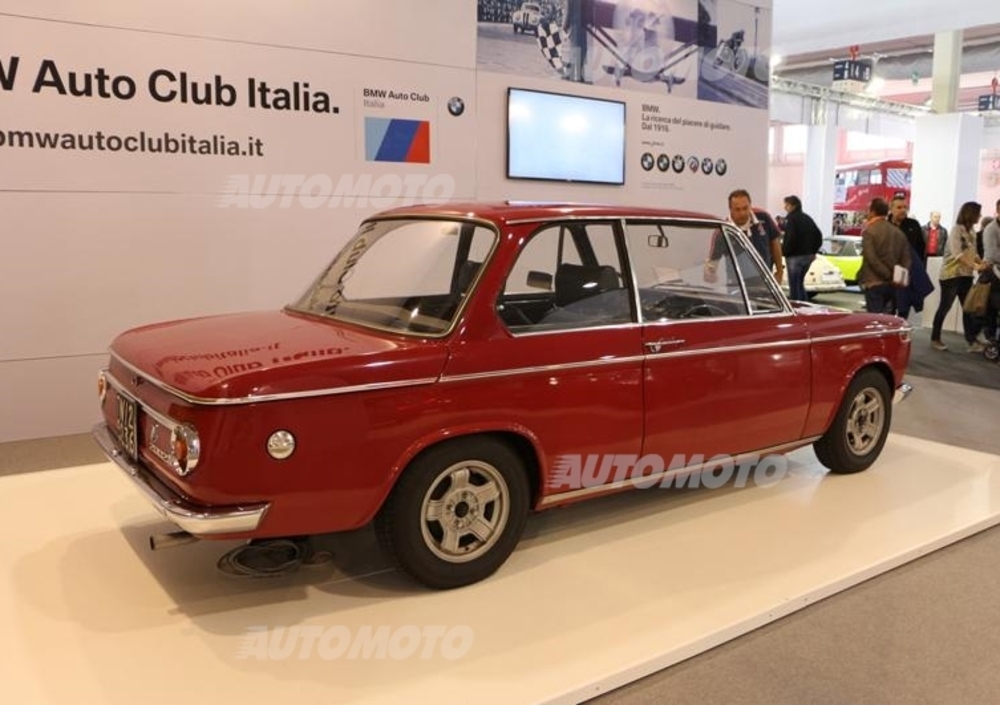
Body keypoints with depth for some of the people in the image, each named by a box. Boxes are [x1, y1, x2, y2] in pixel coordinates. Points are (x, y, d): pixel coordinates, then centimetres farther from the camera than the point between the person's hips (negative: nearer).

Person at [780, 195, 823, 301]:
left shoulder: (791, 219, -11)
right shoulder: (807, 218, 14)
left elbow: (790, 238, -21)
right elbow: (818, 235, 16)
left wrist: (783, 251, -10)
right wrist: (813, 251, 20)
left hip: (794, 256, -8)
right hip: (808, 255, 8)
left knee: (794, 285, -4)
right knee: (800, 283, 20)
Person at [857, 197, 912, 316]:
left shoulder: (869, 231, -7)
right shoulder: (898, 232, 13)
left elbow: (872, 259, -17)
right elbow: (907, 259, 9)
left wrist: (889, 275, -13)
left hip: (874, 283, -6)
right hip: (892, 285, 6)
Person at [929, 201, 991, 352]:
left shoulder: (972, 231, 11)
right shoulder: (956, 230, -13)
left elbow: (972, 253, 12)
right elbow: (958, 254, -23)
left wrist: (982, 263, -6)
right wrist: (975, 266, -31)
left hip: (966, 274, 7)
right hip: (951, 274, -7)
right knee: (945, 307, 0)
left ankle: (972, 341, 1)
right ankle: (935, 339, 11)